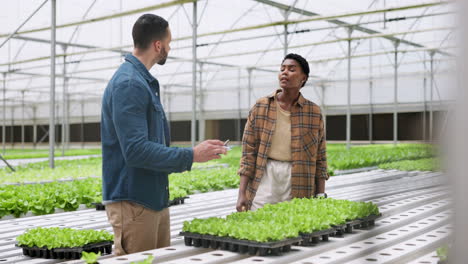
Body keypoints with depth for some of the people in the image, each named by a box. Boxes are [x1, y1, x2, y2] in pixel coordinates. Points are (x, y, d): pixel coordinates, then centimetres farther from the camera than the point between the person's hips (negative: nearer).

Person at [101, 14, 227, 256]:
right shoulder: (128, 84, -18)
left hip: (156, 199, 10)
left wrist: (194, 152, 15)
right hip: (133, 203, -10)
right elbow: (136, 150, -26)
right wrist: (191, 156, -20)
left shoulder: (146, 81, 14)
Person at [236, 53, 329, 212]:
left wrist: (320, 197, 3)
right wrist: (242, 193, -4)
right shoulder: (260, 107, 4)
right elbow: (248, 152, 2)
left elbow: (320, 159, 7)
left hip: (298, 186, 0)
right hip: (265, 178, 0)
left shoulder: (314, 112, 5)